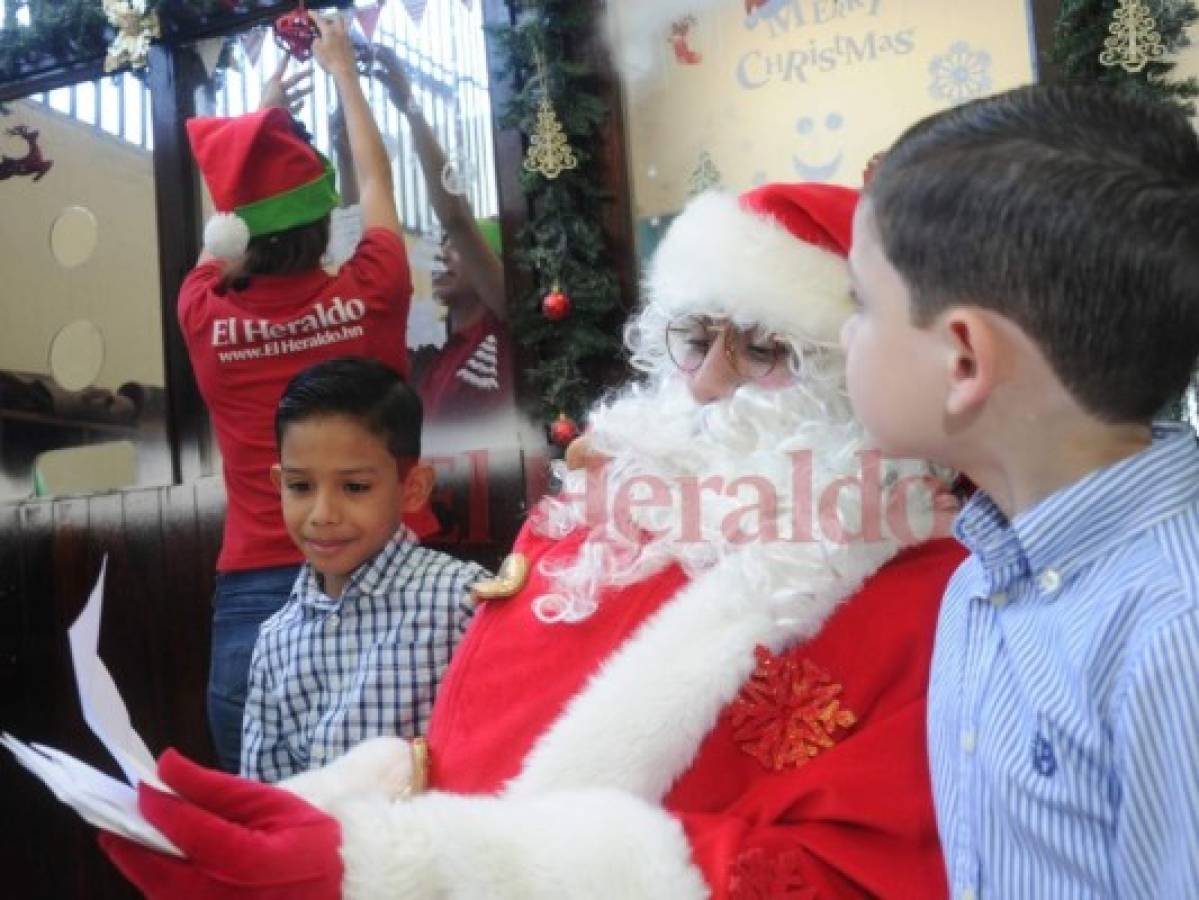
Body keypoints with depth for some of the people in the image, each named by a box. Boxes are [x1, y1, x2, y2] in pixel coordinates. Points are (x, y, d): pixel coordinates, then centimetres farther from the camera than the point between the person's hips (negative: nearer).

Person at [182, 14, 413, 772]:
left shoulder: (204, 315, 1)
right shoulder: (368, 299, -3)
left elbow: (233, 213, 23)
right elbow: (377, 178, 18)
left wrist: (264, 114, 39)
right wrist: (342, 68, 33)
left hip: (252, 594, 1)